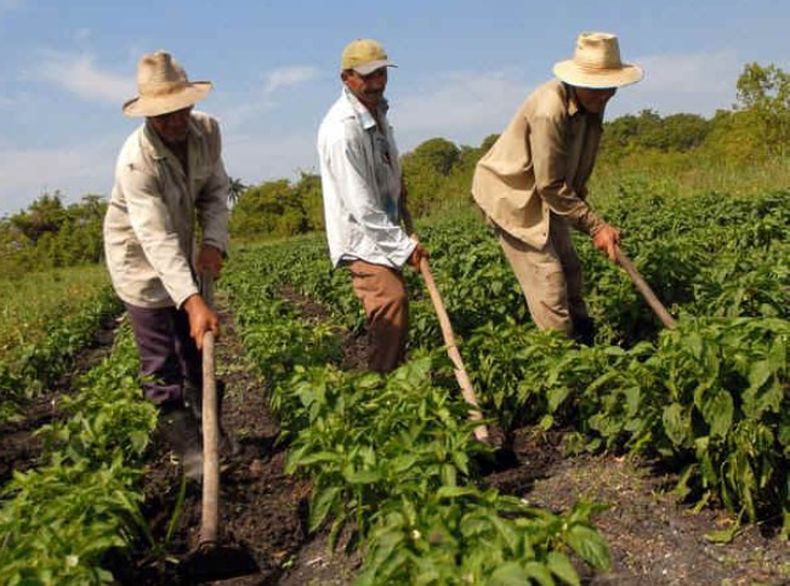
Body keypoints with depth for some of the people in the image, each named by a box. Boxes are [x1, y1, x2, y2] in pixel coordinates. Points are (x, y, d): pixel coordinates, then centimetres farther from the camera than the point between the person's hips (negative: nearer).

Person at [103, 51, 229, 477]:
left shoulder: (208, 130, -14)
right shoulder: (135, 159, -33)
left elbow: (215, 190, -2)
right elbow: (157, 239, -39)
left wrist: (214, 242, -20)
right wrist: (193, 301, -47)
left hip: (181, 253, 6)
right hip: (139, 257, -6)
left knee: (197, 348, 15)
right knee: (161, 364, -3)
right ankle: (188, 450, 6)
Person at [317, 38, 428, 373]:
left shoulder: (377, 109, 5)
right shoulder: (342, 130, -25)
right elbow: (362, 206, -25)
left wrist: (397, 185, 9)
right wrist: (405, 245, -21)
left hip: (382, 231, 10)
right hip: (360, 236, -9)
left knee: (396, 312, 15)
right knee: (391, 308, -19)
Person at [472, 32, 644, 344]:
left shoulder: (591, 103, -3)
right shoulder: (549, 110, -30)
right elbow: (551, 186, -26)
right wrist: (595, 226, -21)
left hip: (544, 195, 9)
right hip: (512, 193, -9)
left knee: (569, 269, 11)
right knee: (548, 281, -11)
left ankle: (586, 344, 22)